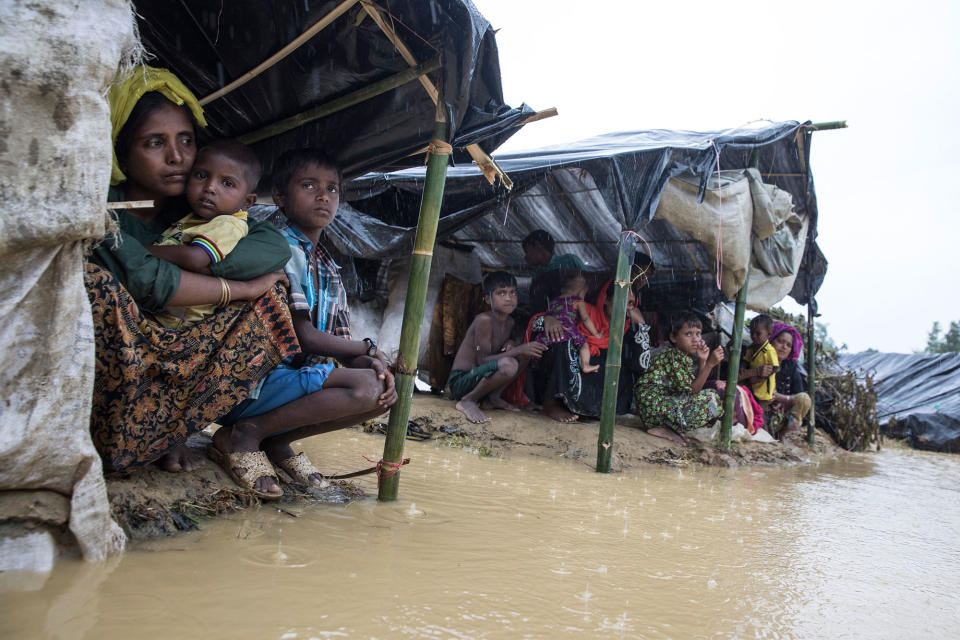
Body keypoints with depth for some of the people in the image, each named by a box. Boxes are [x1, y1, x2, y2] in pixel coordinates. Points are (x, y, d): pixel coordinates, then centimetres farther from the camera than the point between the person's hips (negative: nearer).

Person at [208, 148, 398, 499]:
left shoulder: (328, 269, 15)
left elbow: (341, 345, 12)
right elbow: (305, 337, -20)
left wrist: (369, 363, -10)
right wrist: (368, 348, -5)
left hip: (298, 375, 9)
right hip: (252, 383, -8)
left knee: (384, 391, 0)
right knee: (366, 387, -23)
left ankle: (277, 440, 4)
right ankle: (244, 435, -12)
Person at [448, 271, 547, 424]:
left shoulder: (509, 322, 6)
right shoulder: (484, 320, -19)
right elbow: (482, 360, -23)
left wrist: (509, 345, -6)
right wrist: (518, 350, -27)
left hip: (479, 376, 9)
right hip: (461, 381, -9)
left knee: (527, 353, 5)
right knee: (508, 365, -33)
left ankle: (493, 397, 5)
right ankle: (467, 401, -14)